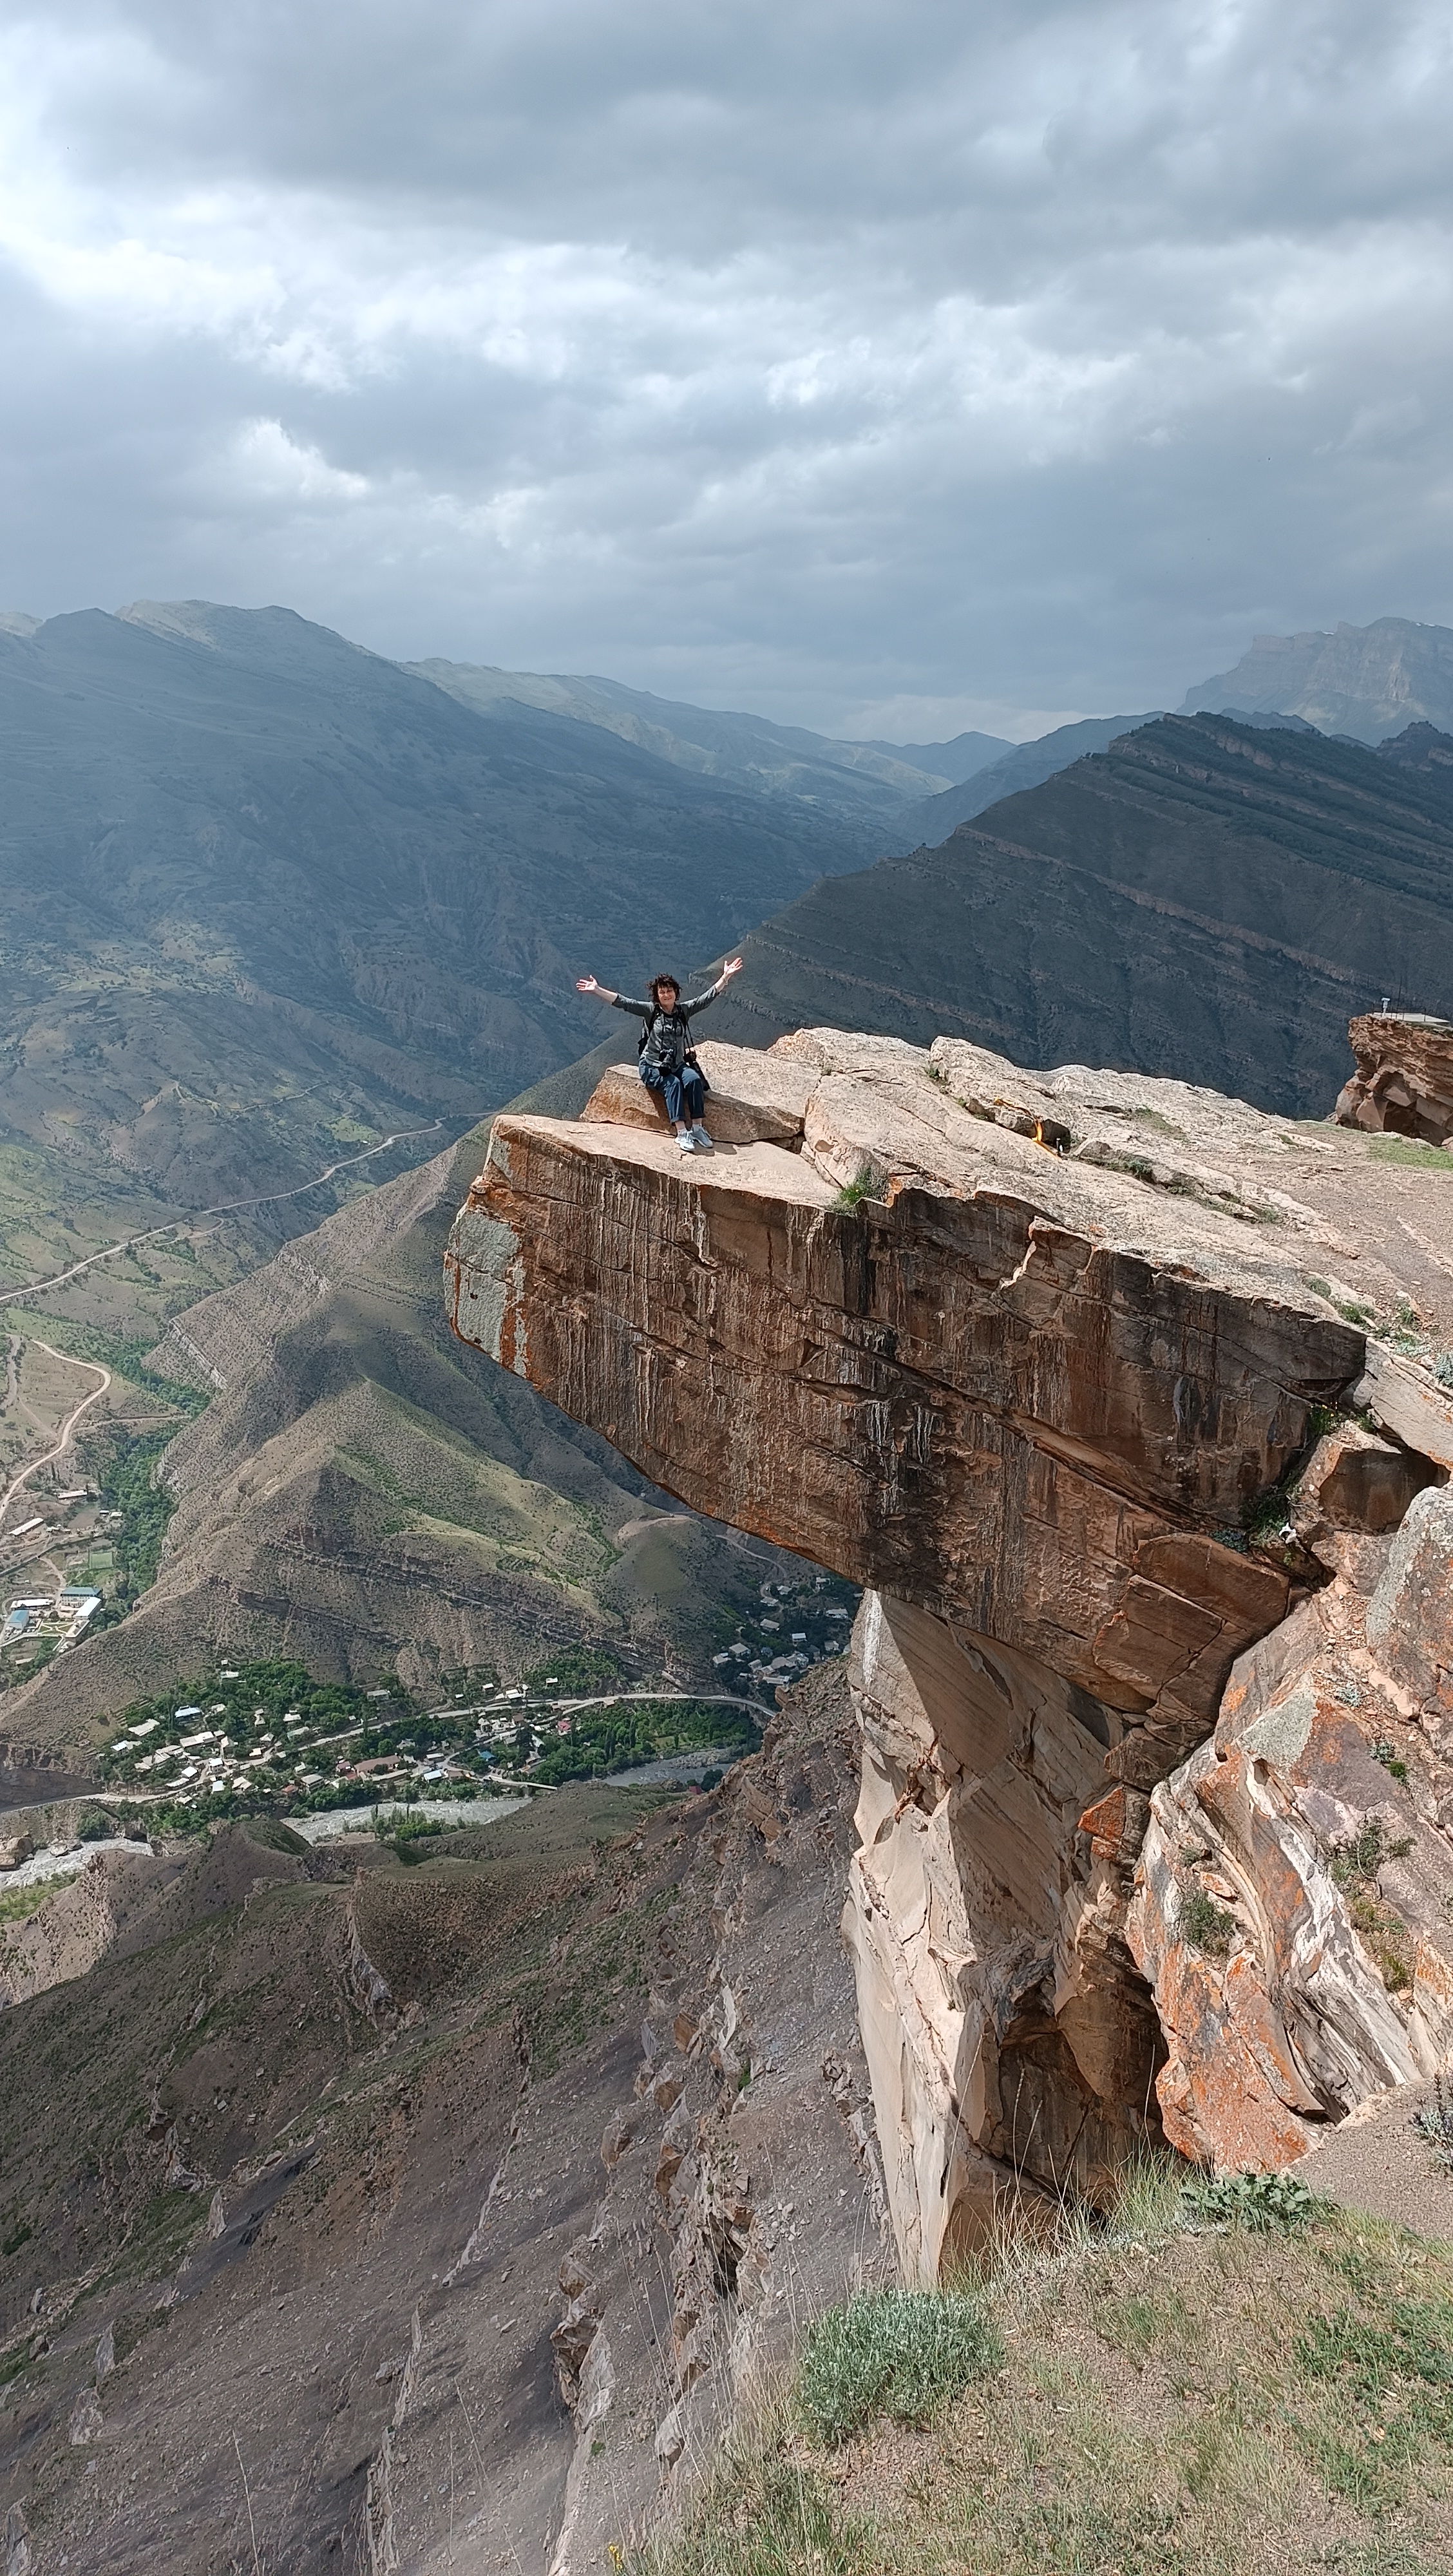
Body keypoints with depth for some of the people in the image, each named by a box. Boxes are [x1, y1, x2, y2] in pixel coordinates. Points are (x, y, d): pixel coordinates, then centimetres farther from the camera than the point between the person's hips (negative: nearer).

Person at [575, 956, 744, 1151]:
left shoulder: (684, 1010, 6)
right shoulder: (651, 1011, -2)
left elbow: (708, 996, 4)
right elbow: (622, 1002, -11)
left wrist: (726, 976, -4)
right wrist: (597, 990, -21)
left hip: (677, 1064, 3)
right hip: (652, 1066, -3)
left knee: (694, 1079, -28)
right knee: (673, 1084, -32)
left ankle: (698, 1127, -26)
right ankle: (682, 1133, -40)